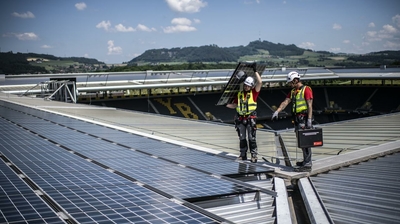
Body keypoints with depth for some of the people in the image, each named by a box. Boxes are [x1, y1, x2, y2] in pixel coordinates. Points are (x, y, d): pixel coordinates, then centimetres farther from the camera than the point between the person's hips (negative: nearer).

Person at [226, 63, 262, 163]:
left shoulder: (254, 93, -1)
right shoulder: (239, 94, 9)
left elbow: (260, 82, -12)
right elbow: (234, 105, 12)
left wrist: (255, 71, -11)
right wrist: (225, 105, -2)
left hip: (250, 118, -4)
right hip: (240, 119, 4)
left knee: (251, 138, -2)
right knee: (242, 138, 10)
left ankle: (254, 155, 5)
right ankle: (243, 155, 20)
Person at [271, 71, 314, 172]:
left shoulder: (306, 89, -8)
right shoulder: (293, 91, 17)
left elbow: (310, 105, -13)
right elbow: (285, 102, 11)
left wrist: (309, 120, -19)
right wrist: (277, 111, -4)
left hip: (304, 119, -9)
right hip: (297, 119, 9)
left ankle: (307, 165, -9)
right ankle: (306, 161, 24)